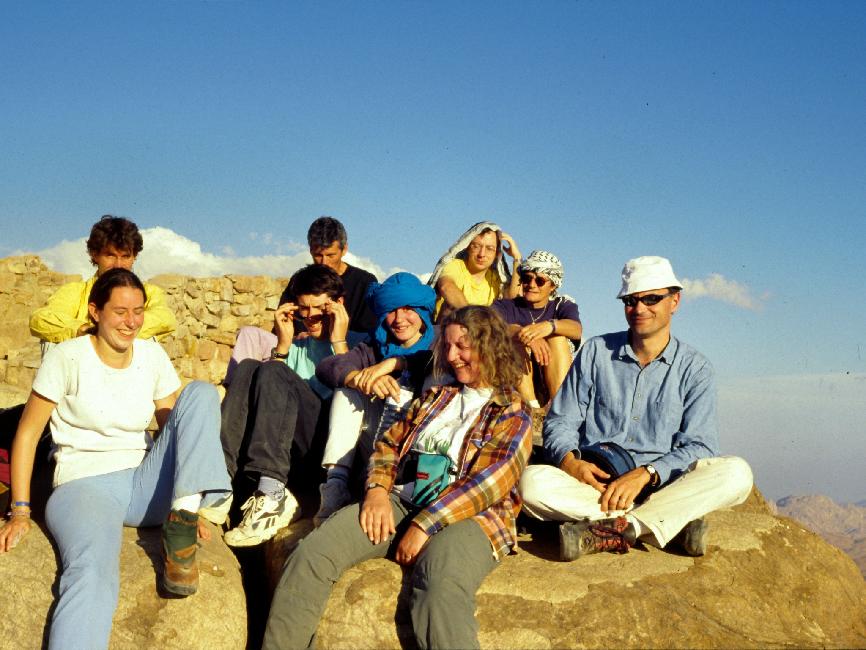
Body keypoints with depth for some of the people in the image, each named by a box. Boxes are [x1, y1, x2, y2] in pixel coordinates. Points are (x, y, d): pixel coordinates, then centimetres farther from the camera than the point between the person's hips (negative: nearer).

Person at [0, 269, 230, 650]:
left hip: (146, 484, 4)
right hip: (85, 485, -4)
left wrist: (187, 500, 4)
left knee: (202, 393, -15)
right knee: (92, 573, -37)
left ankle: (181, 528, -25)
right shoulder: (67, 358, -4)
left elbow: (176, 429, 12)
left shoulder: (153, 356, 7)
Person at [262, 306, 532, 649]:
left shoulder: (514, 413, 6)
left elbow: (493, 480, -8)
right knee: (311, 553, -20)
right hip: (400, 502, 5)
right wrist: (378, 490, -3)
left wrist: (425, 525, -16)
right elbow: (390, 442, 20)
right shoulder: (436, 395, 25)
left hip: (469, 515, -5)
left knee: (441, 590, -39)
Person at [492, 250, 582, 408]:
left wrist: (549, 325, -37)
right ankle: (530, 407, -34)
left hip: (554, 383, 0)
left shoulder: (562, 305, 10)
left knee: (557, 337, -19)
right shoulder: (506, 305, 8)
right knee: (516, 337, -21)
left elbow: (577, 330, -14)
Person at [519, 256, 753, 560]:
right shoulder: (595, 352, 11)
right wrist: (570, 461, -13)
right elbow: (560, 422, 10)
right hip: (593, 487, 1)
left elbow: (699, 448, -2)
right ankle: (673, 526, -29)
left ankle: (608, 532, -33)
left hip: (660, 488, 0)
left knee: (736, 472, -27)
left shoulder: (694, 369, 7)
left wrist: (645, 474, -19)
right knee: (532, 483, -29)